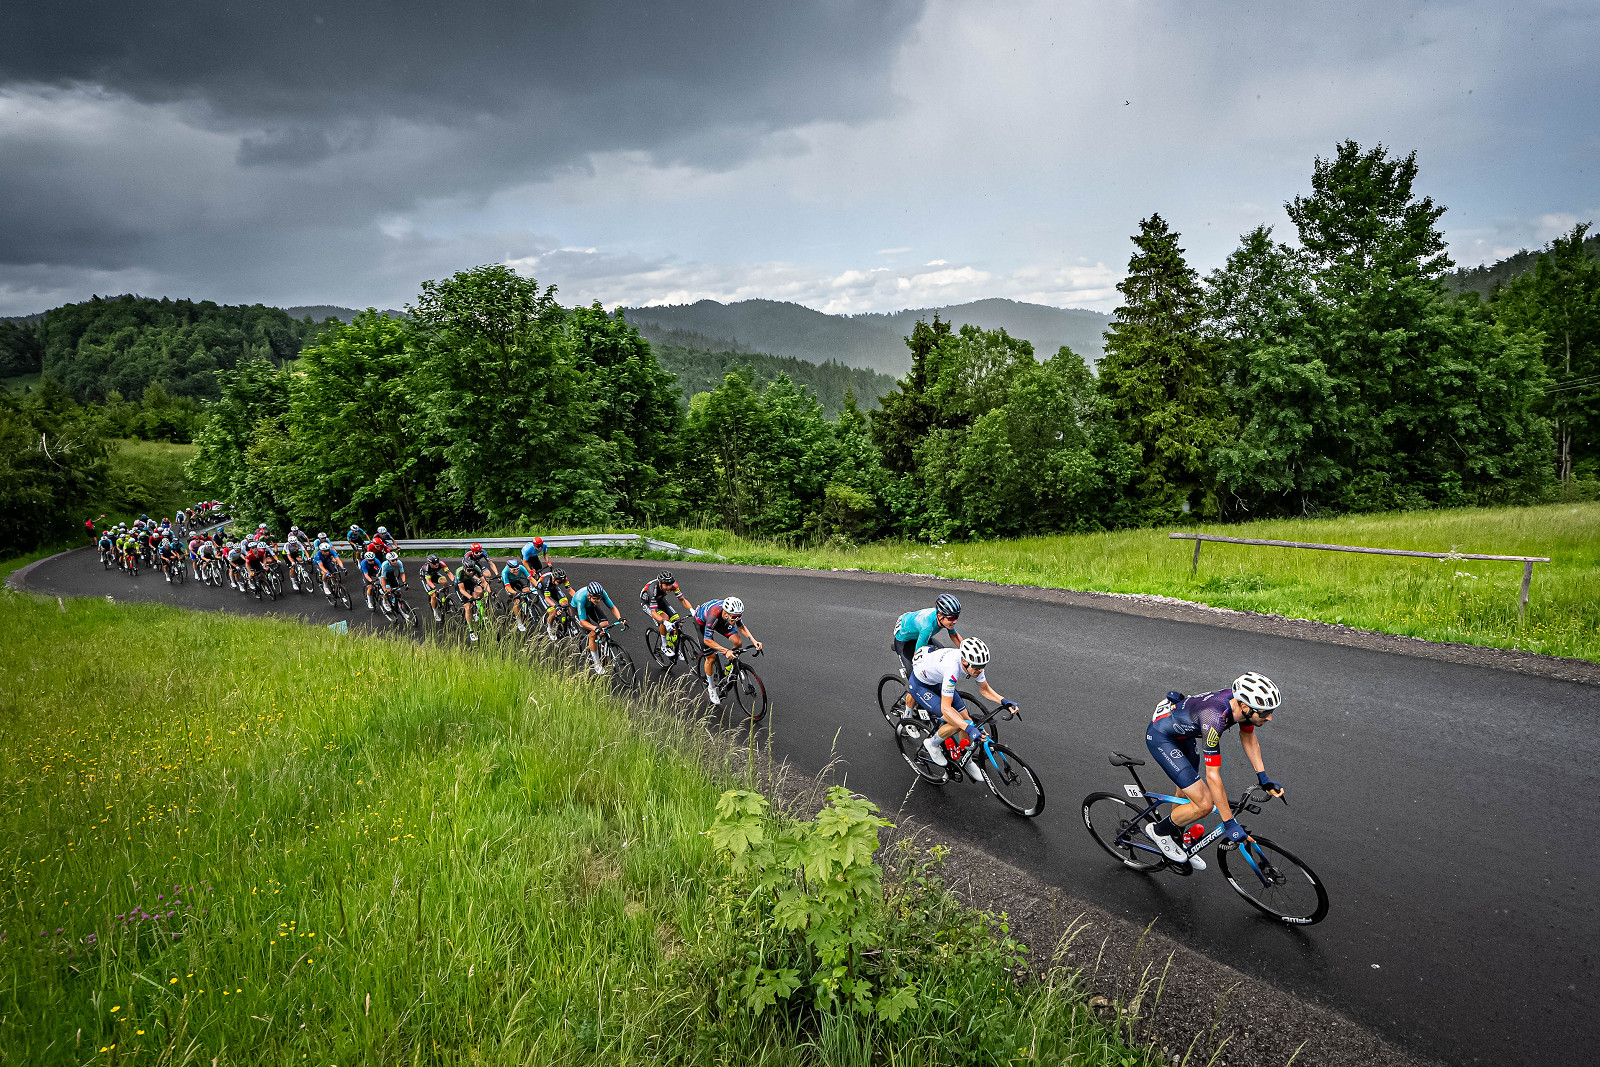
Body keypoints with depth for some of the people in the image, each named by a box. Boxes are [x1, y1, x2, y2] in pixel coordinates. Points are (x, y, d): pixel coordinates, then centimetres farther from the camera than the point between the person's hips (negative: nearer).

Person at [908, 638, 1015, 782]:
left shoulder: (973, 661, -20)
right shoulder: (953, 668, -42)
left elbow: (985, 689, -2)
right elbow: (946, 708, -39)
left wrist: (1003, 701, -19)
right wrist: (969, 728, -47)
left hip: (938, 681, 7)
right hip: (920, 685, -7)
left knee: (966, 720, 2)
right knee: (957, 724, -19)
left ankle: (967, 761, 24)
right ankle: (932, 744, 8)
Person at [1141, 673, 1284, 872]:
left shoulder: (1243, 700, -17)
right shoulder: (1215, 718, -39)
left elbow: (1248, 737, 7)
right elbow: (1213, 776, -34)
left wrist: (1263, 777, 1)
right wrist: (1229, 824, -28)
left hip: (1183, 734, 9)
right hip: (1161, 737, -8)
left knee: (1187, 793, 23)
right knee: (1204, 804, -10)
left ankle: (1176, 842, 46)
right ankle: (1159, 831, 12)